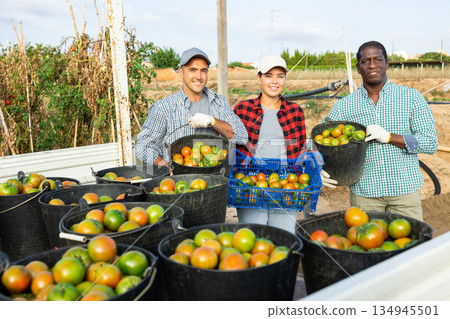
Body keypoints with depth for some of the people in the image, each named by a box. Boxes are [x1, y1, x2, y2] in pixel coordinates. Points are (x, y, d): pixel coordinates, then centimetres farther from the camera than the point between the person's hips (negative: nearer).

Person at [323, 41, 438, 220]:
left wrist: (388, 136, -16)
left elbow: (431, 143, -2)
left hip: (404, 190, 0)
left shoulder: (412, 98, 3)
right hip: (363, 192, 0)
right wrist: (322, 170, -18)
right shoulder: (344, 106, 5)